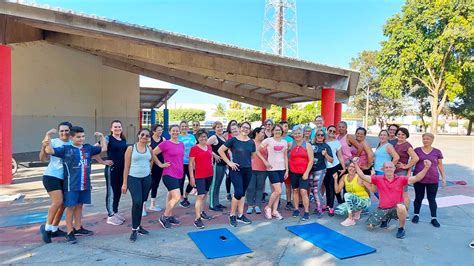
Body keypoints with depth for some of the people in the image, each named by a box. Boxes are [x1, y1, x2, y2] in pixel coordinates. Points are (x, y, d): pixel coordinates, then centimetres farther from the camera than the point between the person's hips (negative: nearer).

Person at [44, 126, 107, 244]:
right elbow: (49, 151, -15)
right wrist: (48, 136, -19)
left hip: (85, 184, 5)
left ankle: (78, 228, 28)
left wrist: (101, 136, 12)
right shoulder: (66, 149, -5)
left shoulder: (88, 148, 7)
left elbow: (104, 148, 16)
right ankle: (70, 232, 11)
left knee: (79, 205, 16)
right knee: (71, 207, 2)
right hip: (71, 185, -5)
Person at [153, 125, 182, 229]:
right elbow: (153, 154, -5)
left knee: (171, 196, 17)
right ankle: (164, 217, 5)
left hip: (179, 174, 7)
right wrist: (160, 164, -6)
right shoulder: (165, 143, -10)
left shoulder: (181, 144, 10)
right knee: (177, 197, -12)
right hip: (169, 174, -7)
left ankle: (169, 216, 29)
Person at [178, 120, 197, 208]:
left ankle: (185, 197, 28)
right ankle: (182, 199, 17)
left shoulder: (192, 137, 11)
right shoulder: (178, 137, -1)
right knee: (181, 181, 2)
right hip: (181, 162, -4)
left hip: (191, 163, 4)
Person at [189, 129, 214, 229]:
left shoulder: (209, 147, 8)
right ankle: (197, 219, -8)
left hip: (209, 174, 6)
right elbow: (191, 164, -8)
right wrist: (192, 177, -11)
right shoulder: (194, 148, -8)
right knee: (200, 196, -11)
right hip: (199, 175, -6)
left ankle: (202, 212, 33)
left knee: (205, 193, 16)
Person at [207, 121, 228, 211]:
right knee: (214, 184, -3)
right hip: (217, 163, -8)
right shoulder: (214, 137, -9)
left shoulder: (224, 137, 15)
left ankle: (217, 203, 23)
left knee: (218, 184, 14)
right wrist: (214, 155, -19)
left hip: (223, 163, 8)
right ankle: (212, 205, 3)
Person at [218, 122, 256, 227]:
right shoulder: (233, 140, -5)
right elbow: (220, 150, -5)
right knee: (238, 192, -13)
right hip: (236, 169, -4)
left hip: (247, 170, 5)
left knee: (242, 193, 11)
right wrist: (229, 162, -8)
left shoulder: (251, 142, 6)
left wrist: (247, 161, 5)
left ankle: (240, 215, 22)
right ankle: (232, 215, 5)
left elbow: (253, 155, 19)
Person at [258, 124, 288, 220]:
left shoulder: (284, 142, 8)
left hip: (281, 169, 5)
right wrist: (265, 161, -11)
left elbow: (285, 157, 12)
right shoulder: (268, 140, -6)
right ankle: (268, 208, 10)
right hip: (272, 169, -5)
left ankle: (274, 210, 18)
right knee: (278, 191, -10)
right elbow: (257, 151, -4)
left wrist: (287, 170, 8)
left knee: (276, 191, 8)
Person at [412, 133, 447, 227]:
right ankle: (416, 215, 23)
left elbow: (440, 165, 7)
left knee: (432, 199, 3)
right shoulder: (417, 150, 3)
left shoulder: (437, 152, 4)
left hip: (433, 179, 0)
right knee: (418, 198, 9)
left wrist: (443, 177, 3)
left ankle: (434, 218, 14)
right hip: (419, 178, 0)